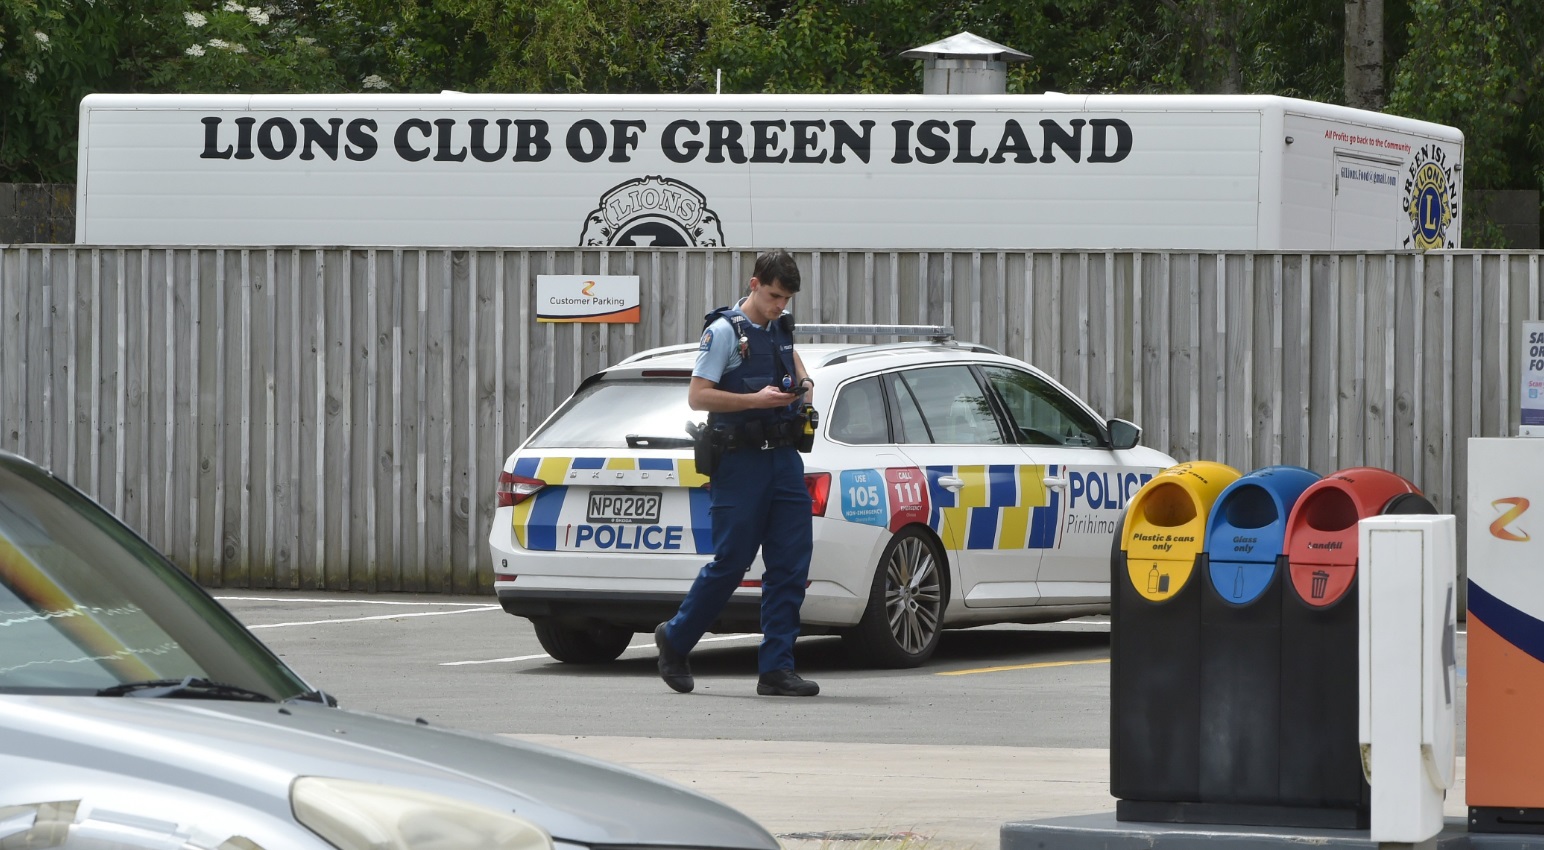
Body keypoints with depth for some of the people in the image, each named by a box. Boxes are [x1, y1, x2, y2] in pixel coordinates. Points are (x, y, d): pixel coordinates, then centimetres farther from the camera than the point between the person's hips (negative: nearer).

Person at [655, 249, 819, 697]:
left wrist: (802, 383, 15)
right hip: (740, 463, -7)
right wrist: (756, 400, -19)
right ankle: (675, 639, 18)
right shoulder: (724, 331, -7)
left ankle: (777, 669, 0)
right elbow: (697, 396, -11)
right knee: (730, 563, -3)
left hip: (785, 459, 7)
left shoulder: (781, 329, 15)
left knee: (790, 566, -1)